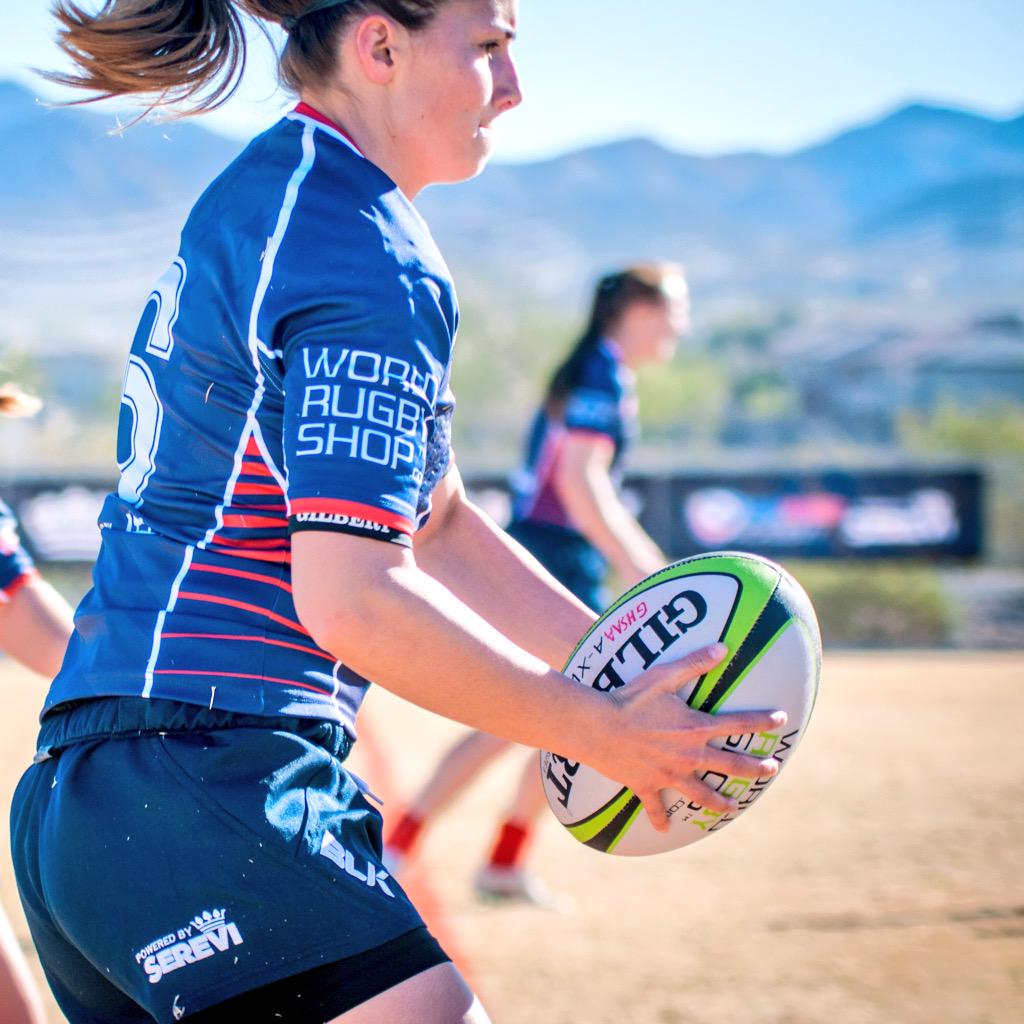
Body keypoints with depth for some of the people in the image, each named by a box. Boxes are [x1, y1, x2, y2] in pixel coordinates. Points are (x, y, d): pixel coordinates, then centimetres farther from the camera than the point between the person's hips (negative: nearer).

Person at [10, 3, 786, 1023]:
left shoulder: (266, 191, 20)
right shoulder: (374, 261, -11)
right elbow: (351, 596, -20)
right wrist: (598, 730, -11)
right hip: (209, 781, -10)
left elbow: (433, 521, 23)